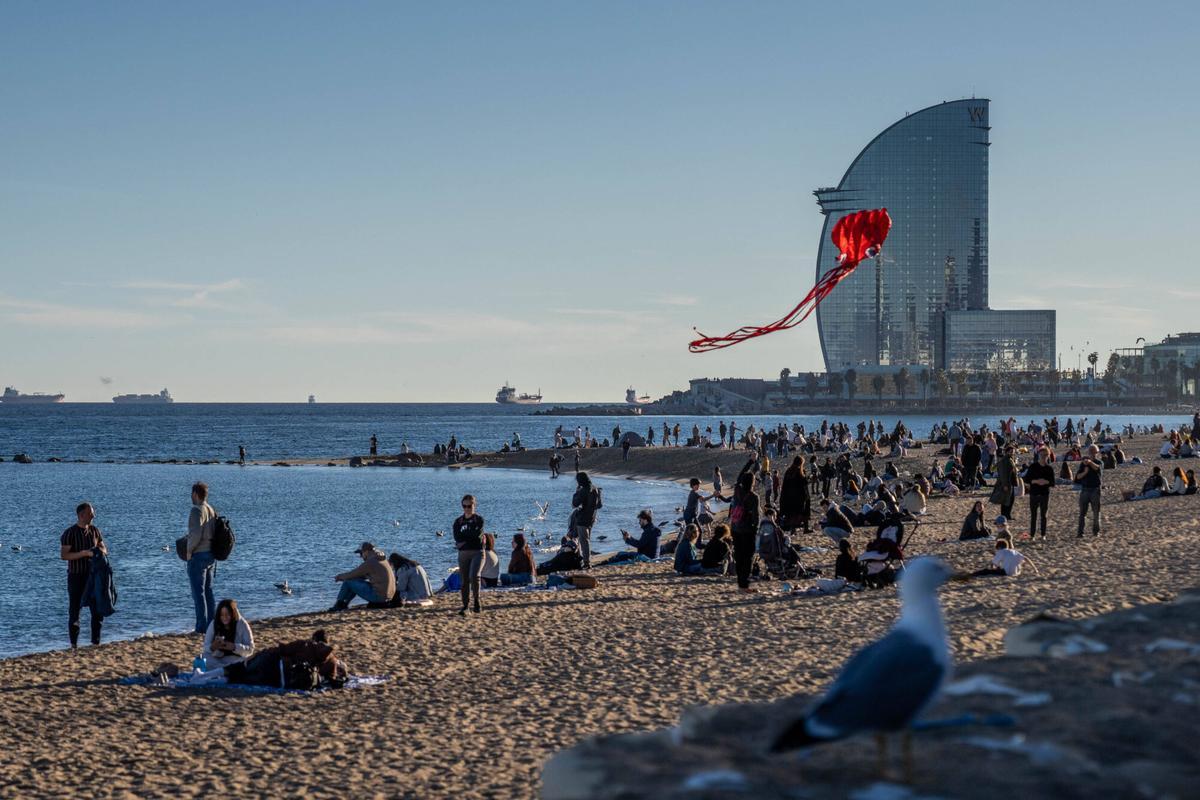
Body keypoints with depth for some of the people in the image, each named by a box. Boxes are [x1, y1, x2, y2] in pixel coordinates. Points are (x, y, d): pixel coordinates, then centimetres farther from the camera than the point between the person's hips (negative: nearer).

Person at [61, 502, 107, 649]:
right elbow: (63, 555, -17)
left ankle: (96, 642, 10)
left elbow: (104, 549, 14)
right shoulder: (69, 533, -11)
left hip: (92, 576, 5)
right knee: (74, 611, 1)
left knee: (98, 610, 2)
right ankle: (74, 645, 7)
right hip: (76, 577, -5)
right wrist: (84, 553, -25)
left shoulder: (95, 531, 6)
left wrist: (101, 551, -11)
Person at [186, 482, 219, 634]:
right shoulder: (211, 510, 11)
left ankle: (202, 626, -6)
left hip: (198, 555, -8)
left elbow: (196, 534, -24)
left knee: (198, 592, -4)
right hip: (211, 555, 8)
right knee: (208, 591, 14)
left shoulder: (197, 510, -14)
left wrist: (189, 550, -12)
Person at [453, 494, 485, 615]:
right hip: (463, 553, 3)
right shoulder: (458, 521, 12)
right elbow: (457, 537, -4)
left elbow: (477, 534, -12)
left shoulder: (479, 519, 3)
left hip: (477, 552, -3)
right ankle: (465, 606, 6)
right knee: (464, 581, 2)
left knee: (474, 576, -22)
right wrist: (471, 536, -13)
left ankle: (476, 600, -7)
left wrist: (463, 539, -5)